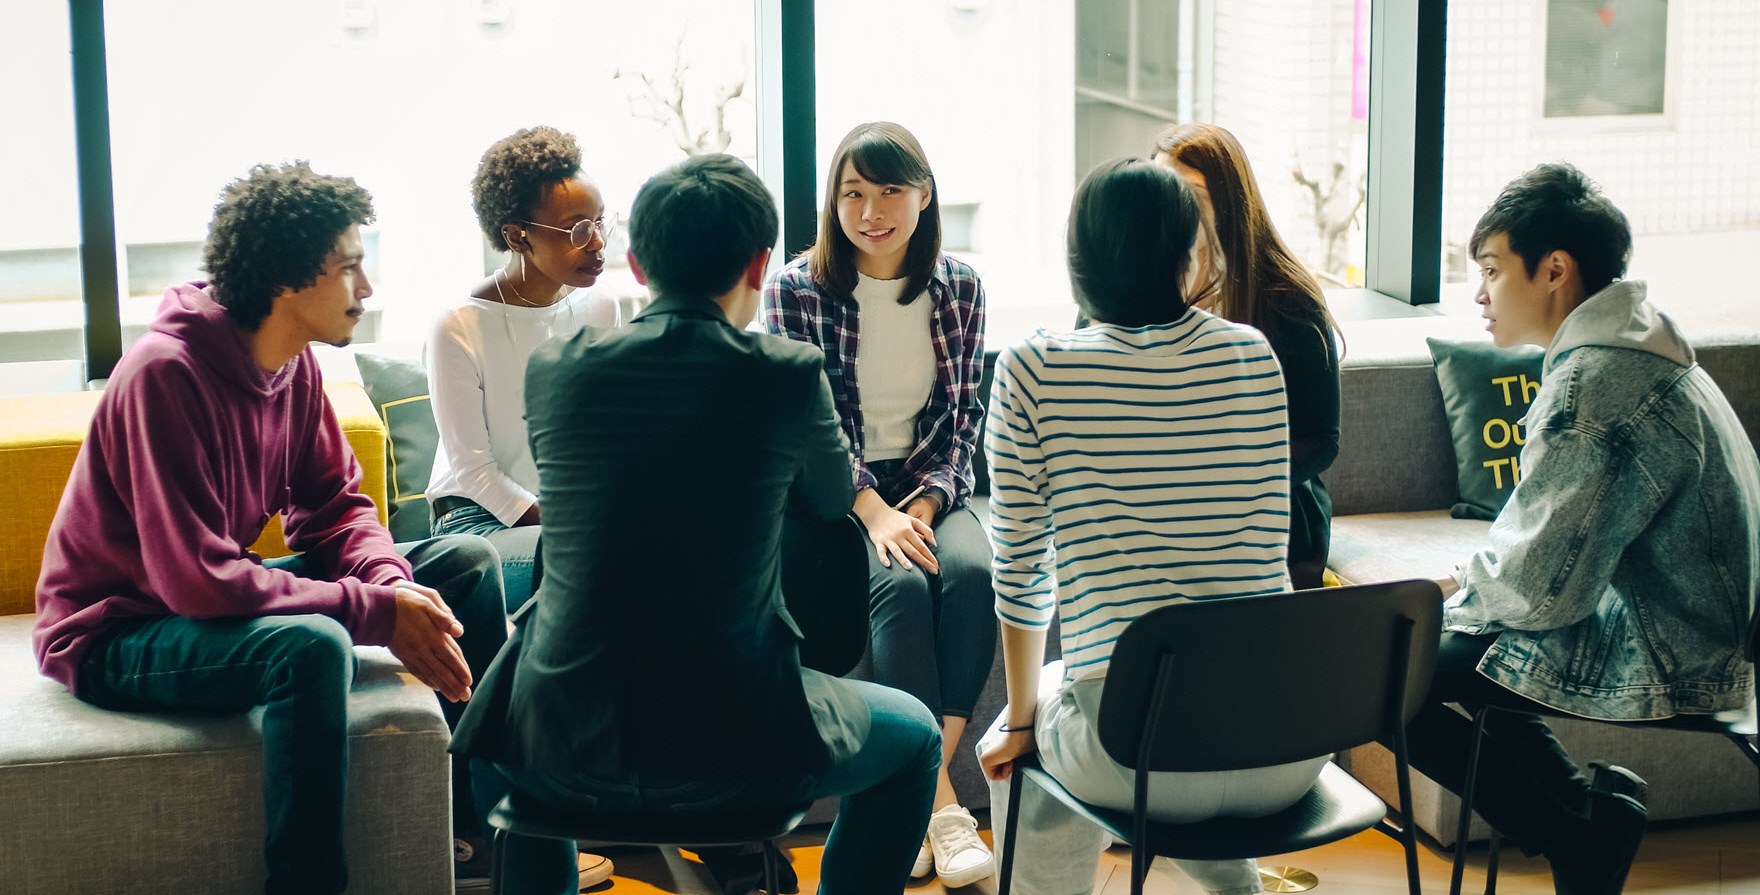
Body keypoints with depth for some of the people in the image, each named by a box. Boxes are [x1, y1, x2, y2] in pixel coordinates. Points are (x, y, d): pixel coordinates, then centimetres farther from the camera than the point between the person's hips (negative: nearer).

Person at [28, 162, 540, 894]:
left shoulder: (294, 364, -3)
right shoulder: (167, 374, -28)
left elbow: (335, 506, 4)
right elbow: (198, 582, -32)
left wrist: (393, 584, -18)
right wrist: (378, 612, -30)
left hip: (217, 593, 9)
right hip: (117, 633, -9)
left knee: (468, 562, 4)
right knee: (312, 645, -38)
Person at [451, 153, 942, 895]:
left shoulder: (553, 369, -1)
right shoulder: (789, 375, -8)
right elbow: (830, 499, 13)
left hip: (562, 754, 3)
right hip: (726, 756, -3)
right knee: (914, 738, 25)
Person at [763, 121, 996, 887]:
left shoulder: (959, 287, 4)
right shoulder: (795, 290, -5)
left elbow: (964, 414, 6)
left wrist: (927, 502, -10)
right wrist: (875, 513, -19)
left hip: (931, 486, 3)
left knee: (974, 572, -29)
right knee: (901, 583, -32)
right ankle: (938, 801, -27)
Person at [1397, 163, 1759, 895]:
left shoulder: (1595, 385, -22)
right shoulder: (1637, 351, 10)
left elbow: (1541, 586, -24)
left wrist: (1462, 589, -4)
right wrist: (1472, 582, 9)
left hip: (1658, 664, -10)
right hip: (1700, 640, 10)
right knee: (1446, 631, 21)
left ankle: (1578, 826, 2)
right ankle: (1589, 810, 14)